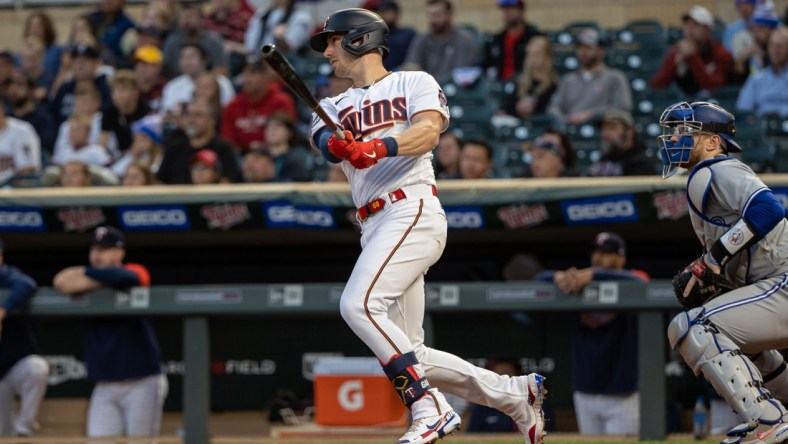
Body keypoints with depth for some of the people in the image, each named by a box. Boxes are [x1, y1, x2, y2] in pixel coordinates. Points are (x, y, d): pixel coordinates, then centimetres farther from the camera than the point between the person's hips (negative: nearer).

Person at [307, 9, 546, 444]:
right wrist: (336, 145, -26)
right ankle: (515, 393, 15)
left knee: (359, 304, -27)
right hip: (375, 227, 7)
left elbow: (428, 130, -11)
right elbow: (324, 139, 0)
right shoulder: (334, 107, 23)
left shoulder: (415, 82, 9)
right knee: (407, 355, 2)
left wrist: (380, 148, -30)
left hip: (413, 210, -7)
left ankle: (429, 408, -26)